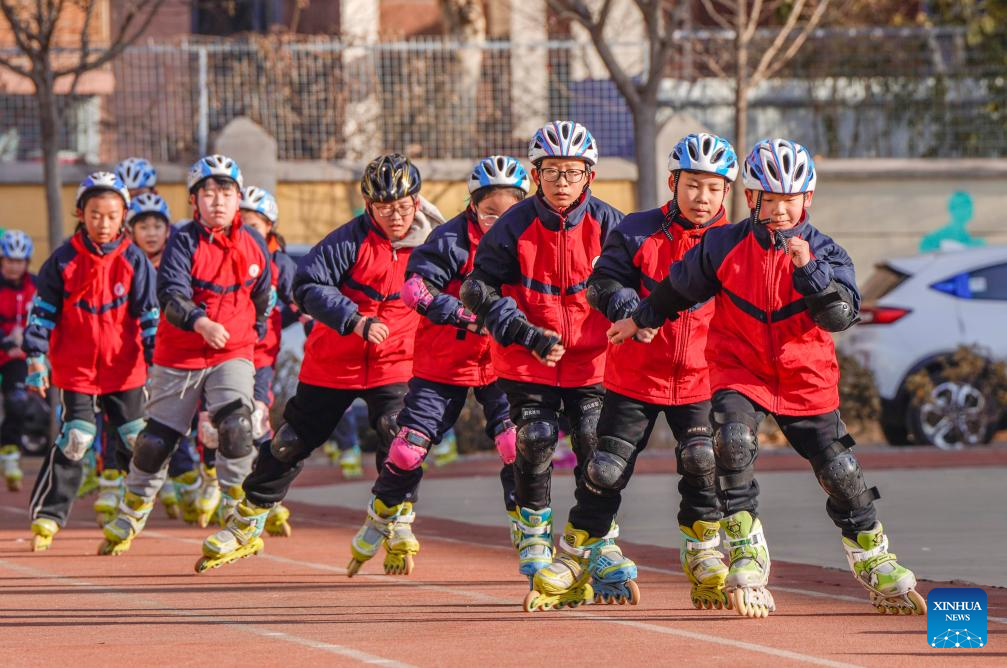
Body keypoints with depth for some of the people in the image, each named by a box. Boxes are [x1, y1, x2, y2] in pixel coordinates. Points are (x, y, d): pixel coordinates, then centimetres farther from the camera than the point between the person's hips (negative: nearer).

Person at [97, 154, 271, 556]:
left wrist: (253, 335, 14)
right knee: (156, 440, 8)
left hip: (233, 354, 1)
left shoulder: (254, 245, 1)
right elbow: (171, 294, -25)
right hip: (179, 354, -1)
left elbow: (261, 298, 17)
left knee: (235, 425, -24)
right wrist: (200, 322, -41)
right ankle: (128, 521, 30)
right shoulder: (184, 241, -11)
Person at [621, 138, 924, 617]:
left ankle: (877, 569, 23)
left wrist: (809, 270, -33)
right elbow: (680, 288, 12)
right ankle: (747, 557, -15)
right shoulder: (723, 246, -5)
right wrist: (642, 319, 23)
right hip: (739, 372, -1)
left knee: (842, 474, 1)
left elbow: (841, 315, -20)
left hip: (808, 382, 1)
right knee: (734, 443, -28)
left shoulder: (825, 253, -6)